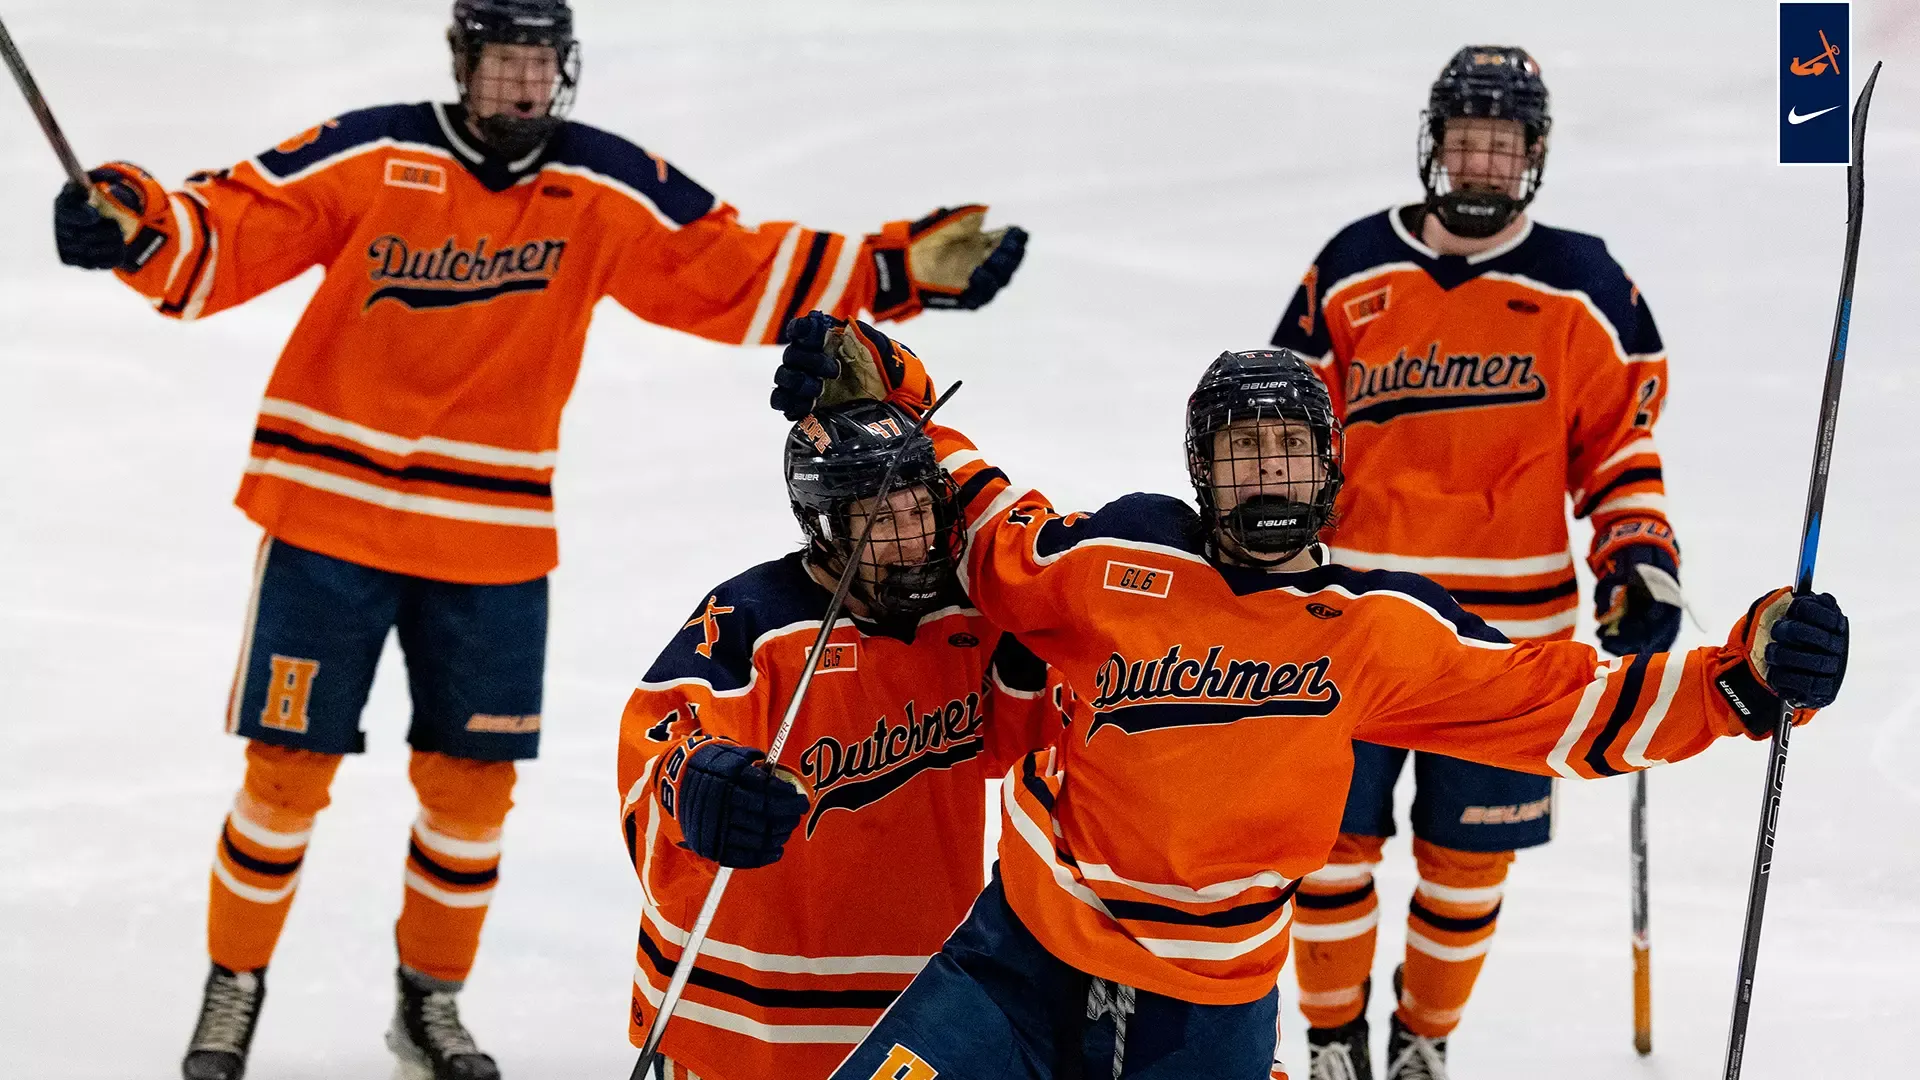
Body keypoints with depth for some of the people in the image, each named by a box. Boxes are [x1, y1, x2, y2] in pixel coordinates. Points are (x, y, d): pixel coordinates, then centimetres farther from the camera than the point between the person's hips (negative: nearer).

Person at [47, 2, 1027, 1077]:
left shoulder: (612, 192, -1)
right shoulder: (369, 158, -10)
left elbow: (735, 277, 0)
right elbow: (229, 238, -13)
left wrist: (896, 271, -9)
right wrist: (136, 225, -34)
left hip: (494, 538, 3)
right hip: (330, 508, -3)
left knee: (472, 783, 8)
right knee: (289, 766, 2)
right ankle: (235, 987, 21)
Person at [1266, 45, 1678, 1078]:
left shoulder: (1583, 287, 0)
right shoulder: (1354, 269, 2)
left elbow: (1620, 444, 7)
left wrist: (1639, 556, -6)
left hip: (1508, 627, 0)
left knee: (1466, 856, 8)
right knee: (1332, 838, 3)